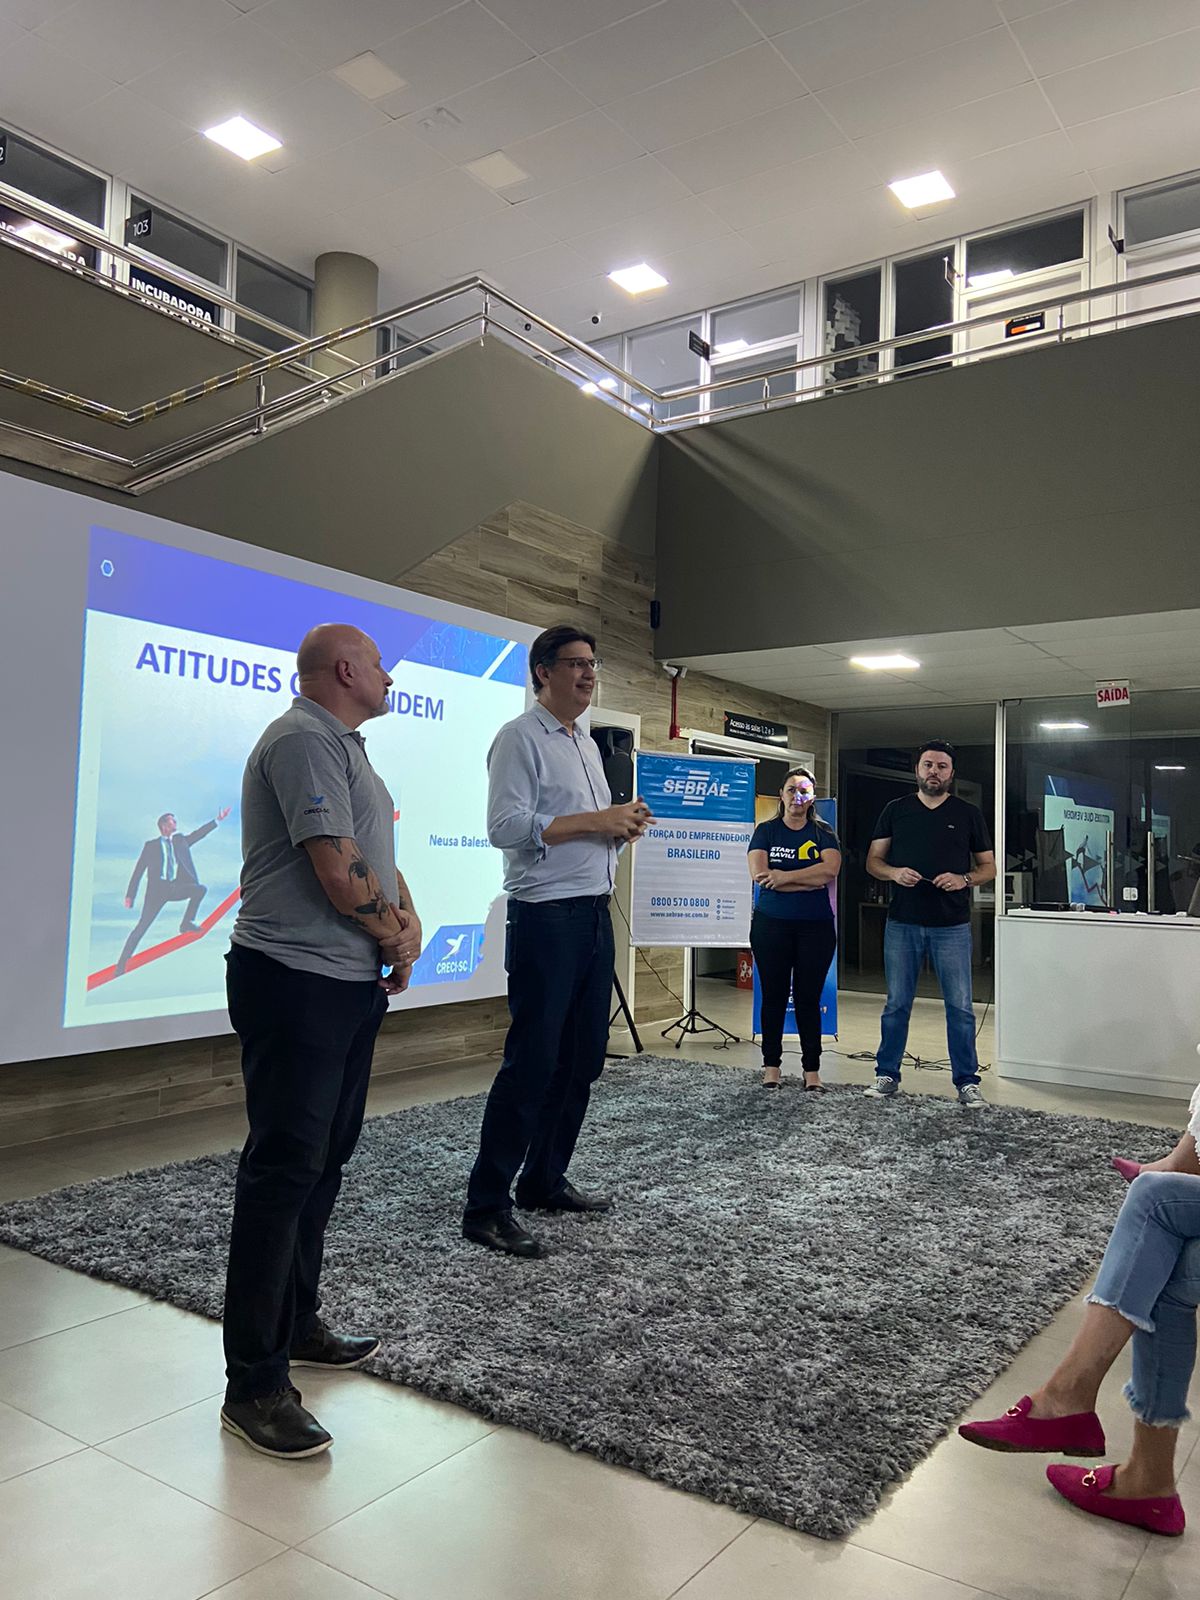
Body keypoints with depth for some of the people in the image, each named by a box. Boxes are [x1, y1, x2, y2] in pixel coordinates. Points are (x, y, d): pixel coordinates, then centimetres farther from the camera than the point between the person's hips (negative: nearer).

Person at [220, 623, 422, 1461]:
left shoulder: (346, 751, 18)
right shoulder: (305, 741, -15)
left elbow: (379, 858, 18)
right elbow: (338, 870, -22)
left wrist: (409, 922, -2)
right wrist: (396, 941, -5)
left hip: (353, 983, 10)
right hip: (298, 984, -10)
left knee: (324, 1162, 17)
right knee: (282, 1171, -5)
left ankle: (295, 1323, 32)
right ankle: (254, 1383, 5)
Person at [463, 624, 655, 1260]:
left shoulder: (587, 744, 19)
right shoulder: (520, 738, -8)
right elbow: (506, 826, -19)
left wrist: (625, 825, 4)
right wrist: (597, 820, -19)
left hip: (594, 915, 9)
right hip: (546, 917, -9)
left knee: (583, 1058, 13)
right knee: (531, 1063, -7)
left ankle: (545, 1181, 26)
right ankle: (485, 1207, 3)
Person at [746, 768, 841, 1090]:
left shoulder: (823, 833, 6)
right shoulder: (766, 830, 4)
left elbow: (831, 869, -13)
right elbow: (759, 874, -11)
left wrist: (783, 876, -17)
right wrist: (810, 880, -12)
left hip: (816, 927, 0)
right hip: (771, 926, 0)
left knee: (808, 997, 3)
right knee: (774, 995, 5)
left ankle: (812, 1070, 11)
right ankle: (771, 1066, 15)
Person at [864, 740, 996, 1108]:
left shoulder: (968, 814, 6)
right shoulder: (895, 810, 7)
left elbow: (988, 867, 8)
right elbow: (873, 861, 8)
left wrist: (963, 879, -13)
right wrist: (894, 873, -13)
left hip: (952, 926, -1)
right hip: (902, 925, 1)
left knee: (960, 1007, 1)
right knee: (897, 1004, 9)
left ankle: (967, 1082, 12)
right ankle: (887, 1075, 20)